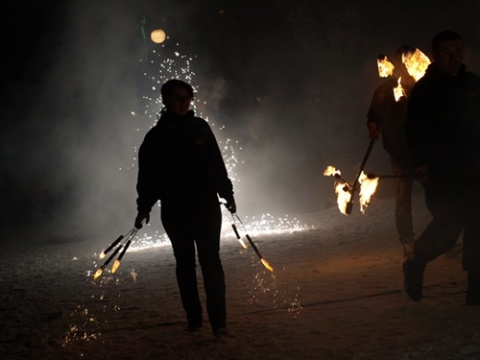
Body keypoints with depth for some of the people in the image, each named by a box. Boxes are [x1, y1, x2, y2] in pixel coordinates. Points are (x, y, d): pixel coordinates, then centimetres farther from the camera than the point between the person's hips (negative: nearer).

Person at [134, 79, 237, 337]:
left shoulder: (200, 128, 6)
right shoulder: (156, 137, 1)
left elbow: (217, 163, 9)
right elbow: (147, 175, 1)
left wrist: (226, 193, 7)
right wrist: (144, 207, -5)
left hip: (206, 206, 0)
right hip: (174, 210, 0)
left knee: (211, 261, -5)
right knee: (185, 263, 7)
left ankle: (218, 321, -8)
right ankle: (193, 318, 14)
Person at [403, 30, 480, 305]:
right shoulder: (424, 89, -1)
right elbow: (415, 130, -7)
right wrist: (421, 162, -20)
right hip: (439, 172, -5)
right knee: (448, 226, -12)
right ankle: (416, 264, 14)